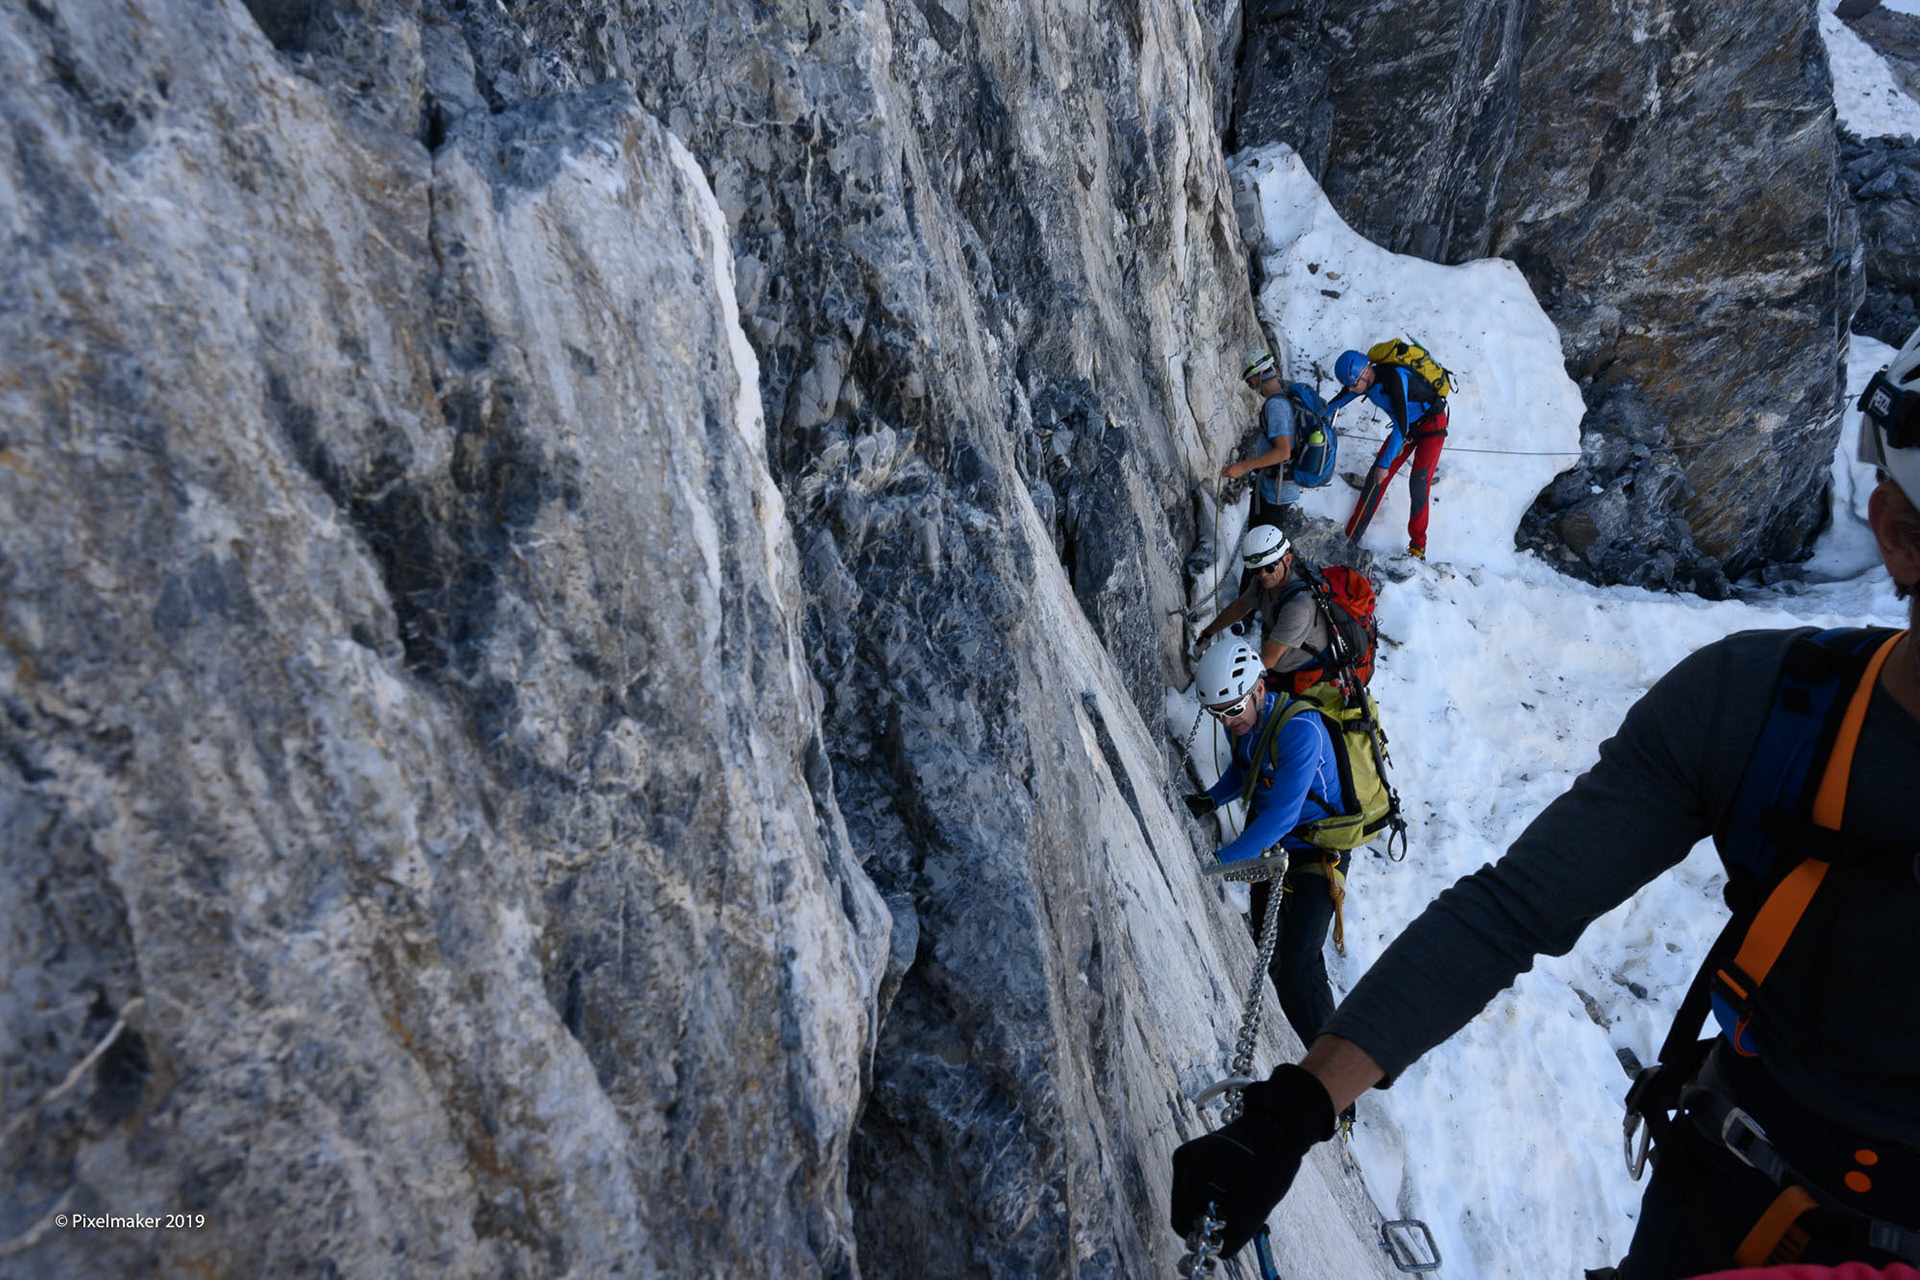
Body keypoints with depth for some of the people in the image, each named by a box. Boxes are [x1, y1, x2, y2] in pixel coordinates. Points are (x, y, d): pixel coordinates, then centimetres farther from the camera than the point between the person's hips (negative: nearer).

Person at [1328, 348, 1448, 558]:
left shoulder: (1395, 378, -35)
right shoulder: (1364, 382, -12)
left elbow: (1401, 426, -36)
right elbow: (1334, 405, 6)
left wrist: (1385, 464, -36)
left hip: (1431, 423, -7)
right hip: (1407, 425, 7)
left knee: (1418, 482, -16)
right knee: (1376, 475, -2)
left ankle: (1417, 544, -2)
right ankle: (1350, 536, 4)